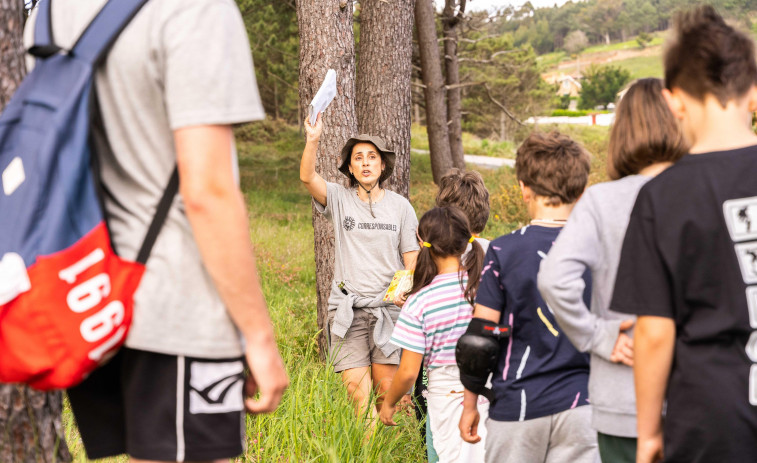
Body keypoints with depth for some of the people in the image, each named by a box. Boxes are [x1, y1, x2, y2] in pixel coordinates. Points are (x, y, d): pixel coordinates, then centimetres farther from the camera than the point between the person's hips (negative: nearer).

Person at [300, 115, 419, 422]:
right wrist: (313, 140, -29)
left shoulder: (400, 206, 9)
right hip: (347, 307, 0)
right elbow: (307, 177, -13)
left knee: (388, 387, -4)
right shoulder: (339, 199, 6)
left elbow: (412, 257, 8)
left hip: (387, 305, 0)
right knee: (355, 386, -8)